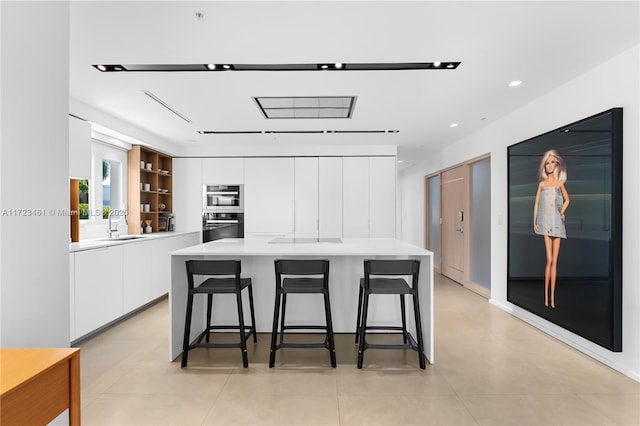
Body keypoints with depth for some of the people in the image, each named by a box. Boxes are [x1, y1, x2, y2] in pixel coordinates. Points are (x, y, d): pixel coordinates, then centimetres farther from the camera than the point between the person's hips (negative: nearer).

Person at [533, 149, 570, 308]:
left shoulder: (559, 183, 8)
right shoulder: (542, 183, 7)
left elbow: (567, 199, 21)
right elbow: (536, 203, 6)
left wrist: (563, 211, 4)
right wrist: (534, 221, 1)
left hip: (557, 223, 1)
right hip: (546, 222, -1)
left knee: (554, 261, 2)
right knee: (549, 260, -5)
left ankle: (552, 296, 8)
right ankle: (546, 295, 3)